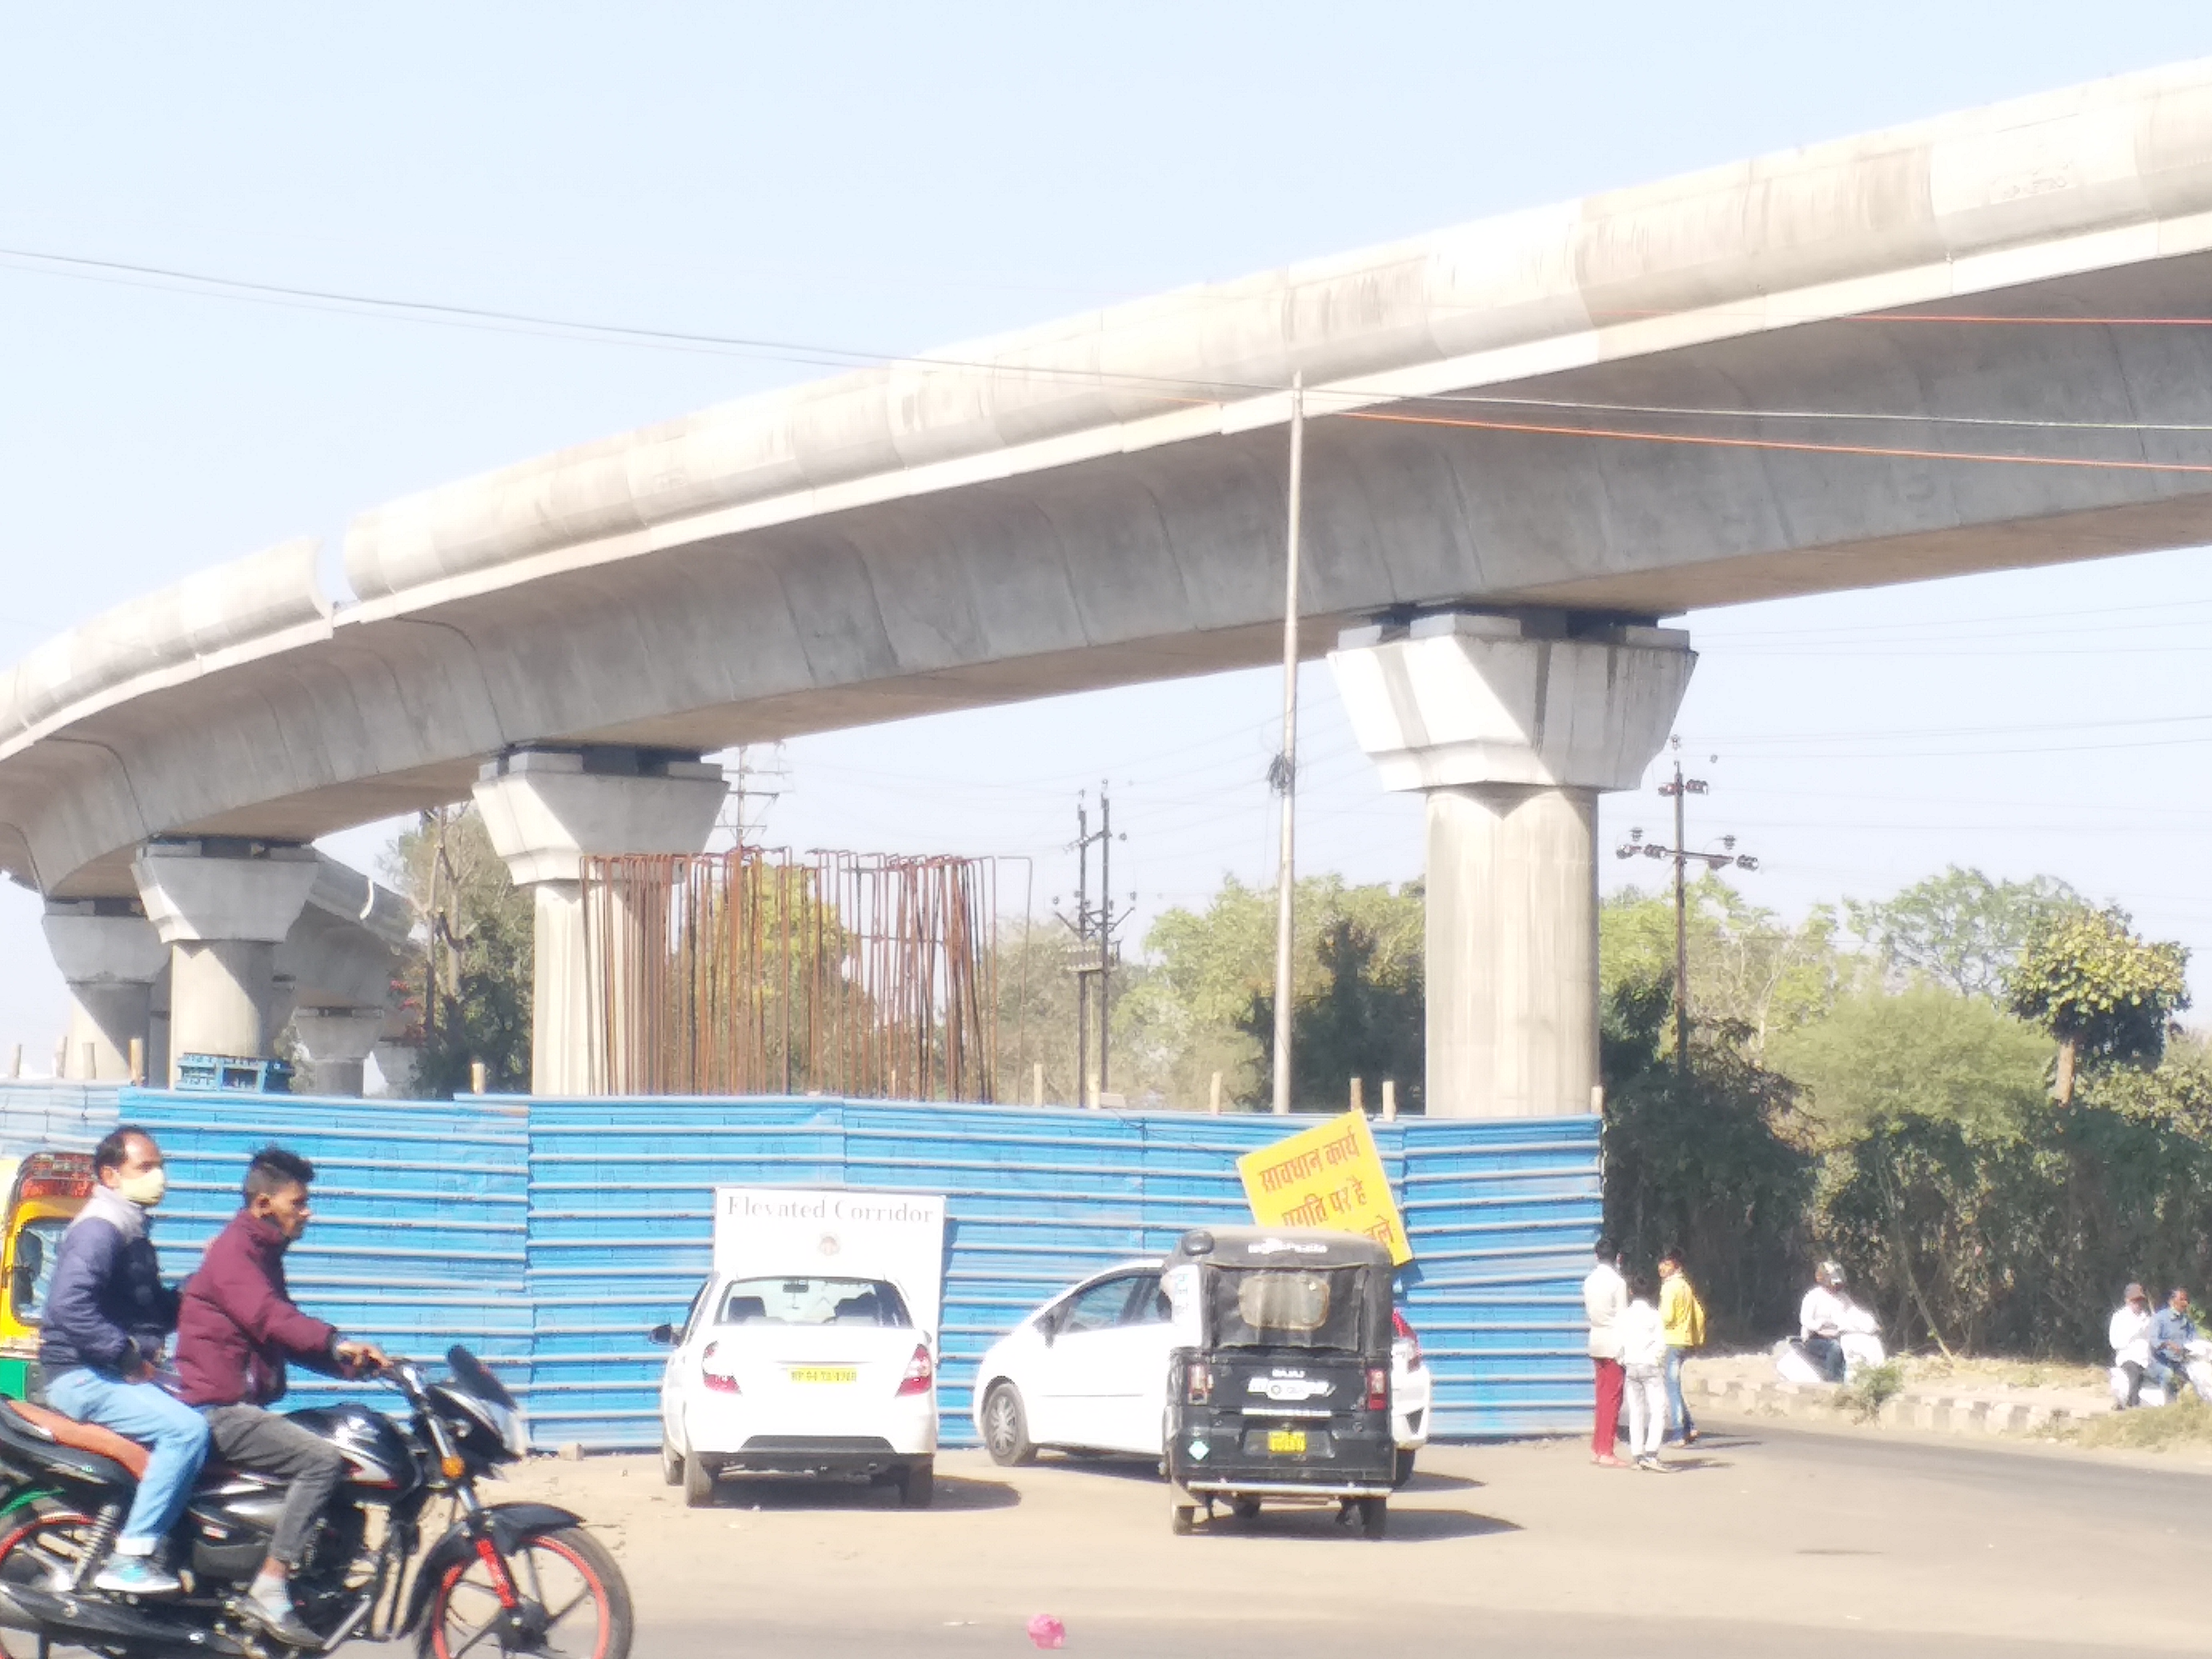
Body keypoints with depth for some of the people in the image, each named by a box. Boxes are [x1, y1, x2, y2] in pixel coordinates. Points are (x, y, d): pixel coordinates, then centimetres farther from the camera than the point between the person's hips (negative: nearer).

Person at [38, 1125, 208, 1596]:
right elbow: (69, 1305, -28)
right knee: (186, 1429, -25)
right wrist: (127, 1353, -23)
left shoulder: (134, 1230, 18)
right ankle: (130, 1559, -25)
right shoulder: (99, 1230, -15)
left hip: (120, 1374, 11)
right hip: (84, 1376, -11)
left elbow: (153, 1307, 24)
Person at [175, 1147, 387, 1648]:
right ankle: (269, 1589, -26)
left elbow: (289, 1336, 21)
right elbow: (268, 1317, -29)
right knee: (323, 1460, -24)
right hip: (220, 1410, -10)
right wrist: (336, 1343, -41)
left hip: (242, 1406, 10)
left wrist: (352, 1362, 7)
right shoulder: (234, 1250, -11)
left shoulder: (262, 1254, 20)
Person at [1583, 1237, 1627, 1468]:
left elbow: (1587, 1310, 11)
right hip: (1614, 1344, -7)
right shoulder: (1618, 1282, -12)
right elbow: (1622, 1318, -12)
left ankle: (1597, 1449, 15)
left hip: (1596, 1342, 7)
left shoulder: (1589, 1281, 8)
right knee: (1612, 1399, -4)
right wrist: (1625, 1351, -10)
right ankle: (1606, 1453, -5)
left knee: (1603, 1398, 14)